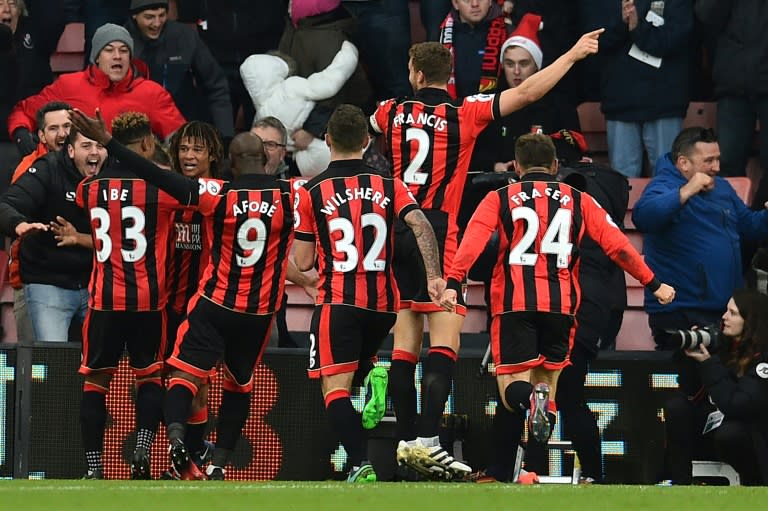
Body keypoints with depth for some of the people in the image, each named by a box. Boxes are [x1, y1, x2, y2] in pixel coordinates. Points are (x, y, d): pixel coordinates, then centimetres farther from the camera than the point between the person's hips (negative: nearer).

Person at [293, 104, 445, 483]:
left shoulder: (311, 192, 0)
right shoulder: (389, 186, 7)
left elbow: (302, 263, 2)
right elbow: (420, 225, -10)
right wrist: (434, 275, -13)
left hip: (338, 302, -4)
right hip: (383, 304, 4)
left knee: (335, 388, -8)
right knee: (352, 375, 28)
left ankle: (360, 464, -22)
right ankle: (375, 378, -1)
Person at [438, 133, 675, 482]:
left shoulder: (499, 199, 9)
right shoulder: (578, 201, 12)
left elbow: (472, 242, -7)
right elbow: (617, 245, 8)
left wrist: (453, 283, -16)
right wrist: (652, 283, 15)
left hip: (513, 304, -1)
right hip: (561, 305, 1)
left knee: (512, 389, -2)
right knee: (547, 379, 14)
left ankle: (530, 401, -37)